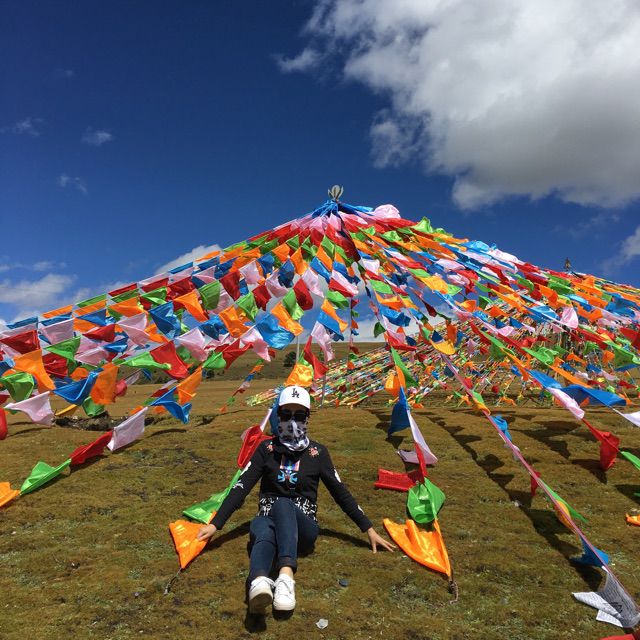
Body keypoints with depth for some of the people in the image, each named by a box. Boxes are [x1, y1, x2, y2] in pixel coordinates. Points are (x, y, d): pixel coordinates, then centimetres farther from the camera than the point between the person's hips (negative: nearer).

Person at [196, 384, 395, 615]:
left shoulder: (317, 452, 5)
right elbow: (241, 487, 2)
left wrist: (369, 529, 7)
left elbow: (340, 492, 8)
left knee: (283, 504, -35)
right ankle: (259, 582, -67)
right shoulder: (267, 448, 6)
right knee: (263, 534, -37)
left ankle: (286, 575, -56)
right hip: (268, 519, 1)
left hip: (303, 527, 0)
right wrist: (215, 524, -6)